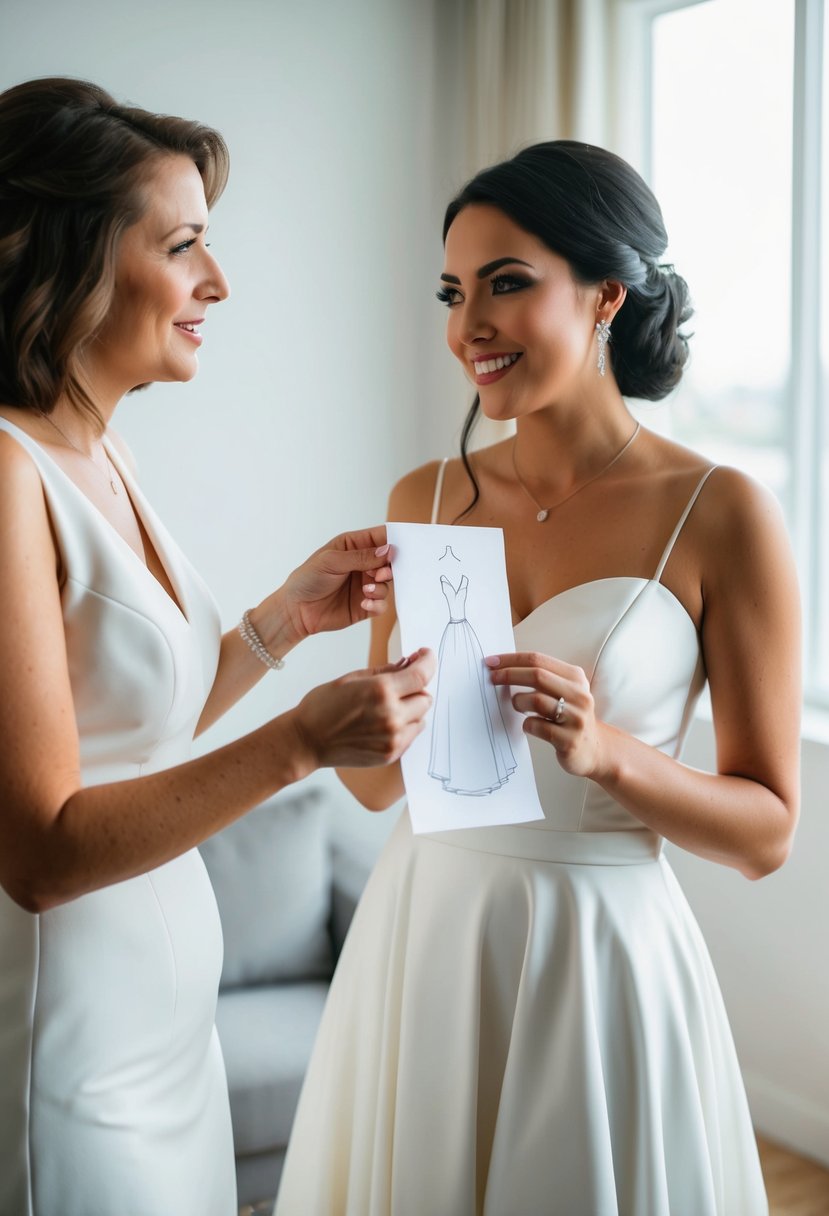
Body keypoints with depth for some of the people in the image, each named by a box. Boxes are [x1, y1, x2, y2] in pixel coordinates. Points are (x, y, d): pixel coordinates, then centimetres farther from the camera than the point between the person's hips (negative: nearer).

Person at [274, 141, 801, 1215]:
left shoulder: (720, 515, -10)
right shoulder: (426, 500, 1)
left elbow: (766, 832, -7)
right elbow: (373, 782, 5)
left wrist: (608, 752, -23)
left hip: (601, 952, -3)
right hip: (422, 933, 4)